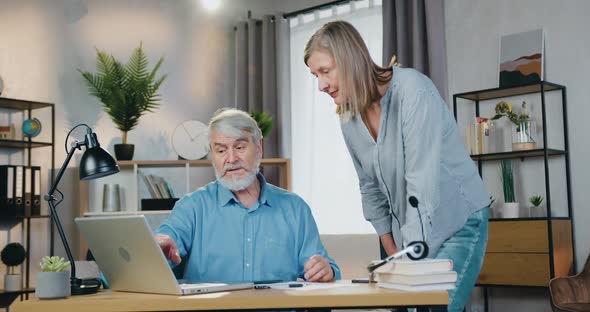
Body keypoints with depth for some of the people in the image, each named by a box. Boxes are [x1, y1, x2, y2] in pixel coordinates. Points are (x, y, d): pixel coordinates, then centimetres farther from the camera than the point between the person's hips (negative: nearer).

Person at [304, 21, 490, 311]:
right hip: (409, 231, 6)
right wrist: (393, 254, 6)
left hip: (458, 224, -6)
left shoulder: (412, 90, -22)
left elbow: (423, 182, -27)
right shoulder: (349, 119, 0)